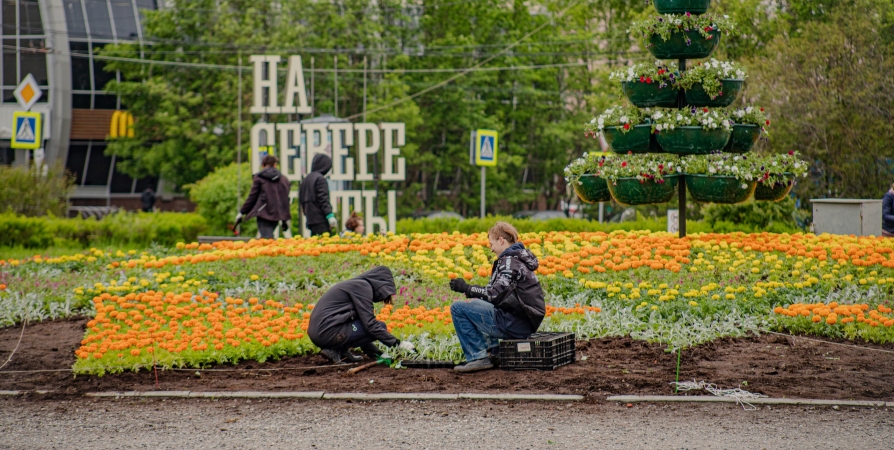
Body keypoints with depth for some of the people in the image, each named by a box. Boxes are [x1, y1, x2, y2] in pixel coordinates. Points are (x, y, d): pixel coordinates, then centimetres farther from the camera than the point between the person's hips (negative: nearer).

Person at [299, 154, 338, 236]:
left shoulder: (306, 179, 17)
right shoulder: (320, 178, -10)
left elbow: (301, 199, 21)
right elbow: (323, 199, -16)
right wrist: (330, 215, -18)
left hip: (310, 219, 9)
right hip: (320, 220, -9)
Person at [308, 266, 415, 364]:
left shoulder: (357, 284, 21)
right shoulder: (363, 287, -7)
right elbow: (370, 325, -13)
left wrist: (377, 353, 21)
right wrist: (397, 343, -9)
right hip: (328, 333, -10)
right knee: (380, 327, -4)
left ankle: (342, 351, 6)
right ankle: (336, 350, -7)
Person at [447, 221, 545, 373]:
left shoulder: (510, 261, -14)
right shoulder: (520, 257, 16)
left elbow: (494, 294, -21)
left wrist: (465, 288, -11)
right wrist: (471, 291, 12)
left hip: (514, 326, -10)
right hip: (526, 324, 10)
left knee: (458, 308, -8)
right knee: (476, 304, 32)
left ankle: (478, 357, -8)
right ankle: (493, 350, 19)